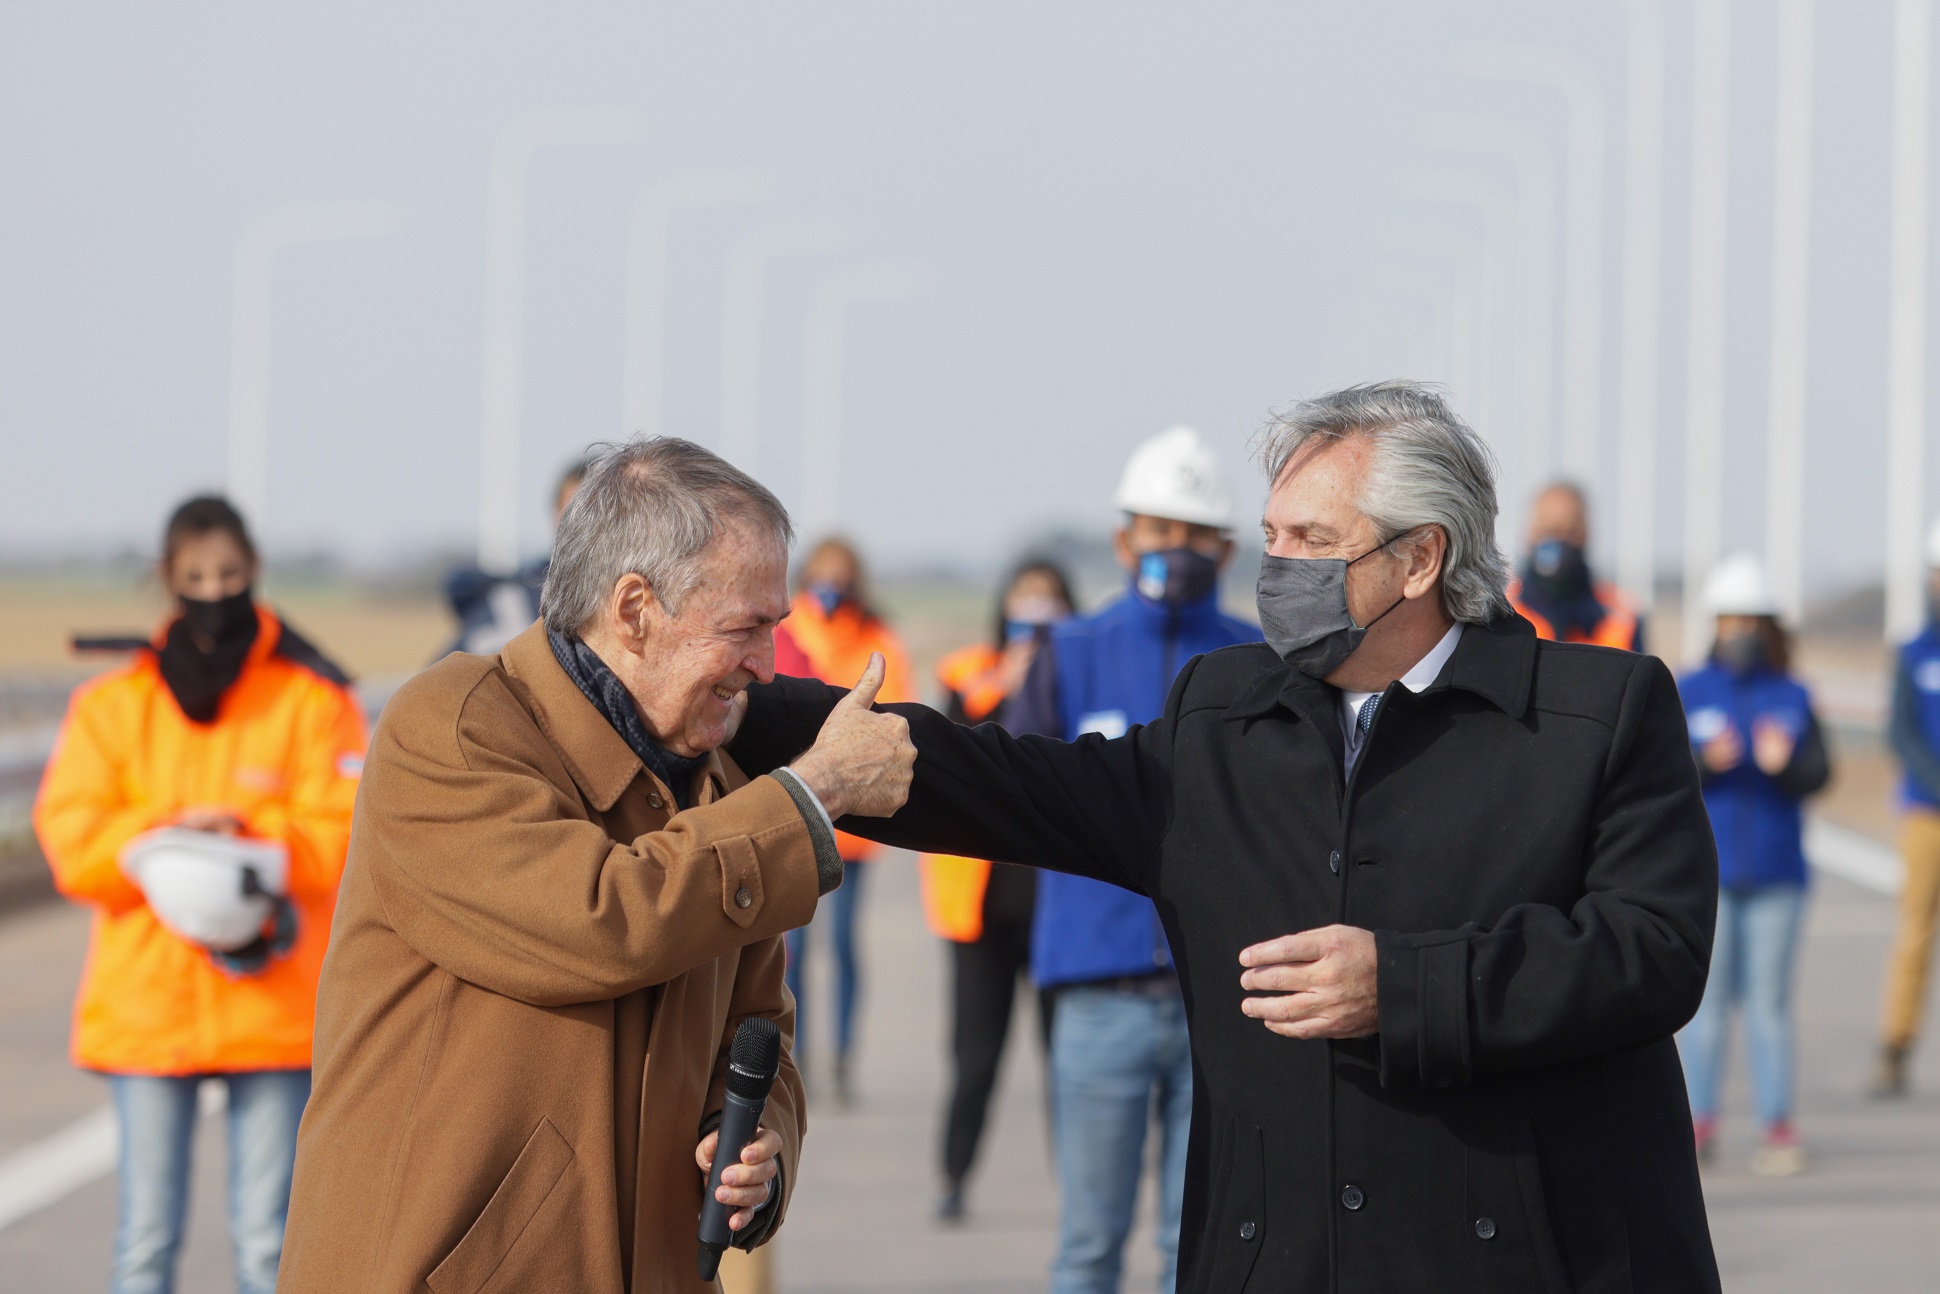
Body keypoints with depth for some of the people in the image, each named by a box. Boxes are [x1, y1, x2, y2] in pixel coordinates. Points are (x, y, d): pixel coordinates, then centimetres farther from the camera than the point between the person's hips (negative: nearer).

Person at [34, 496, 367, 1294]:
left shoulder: (313, 700, 3)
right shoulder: (112, 703, 7)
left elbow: (345, 833, -5)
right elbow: (71, 840, -2)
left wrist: (253, 847, -20)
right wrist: (169, 840, -17)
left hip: (272, 1011, -1)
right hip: (144, 1009, 1)